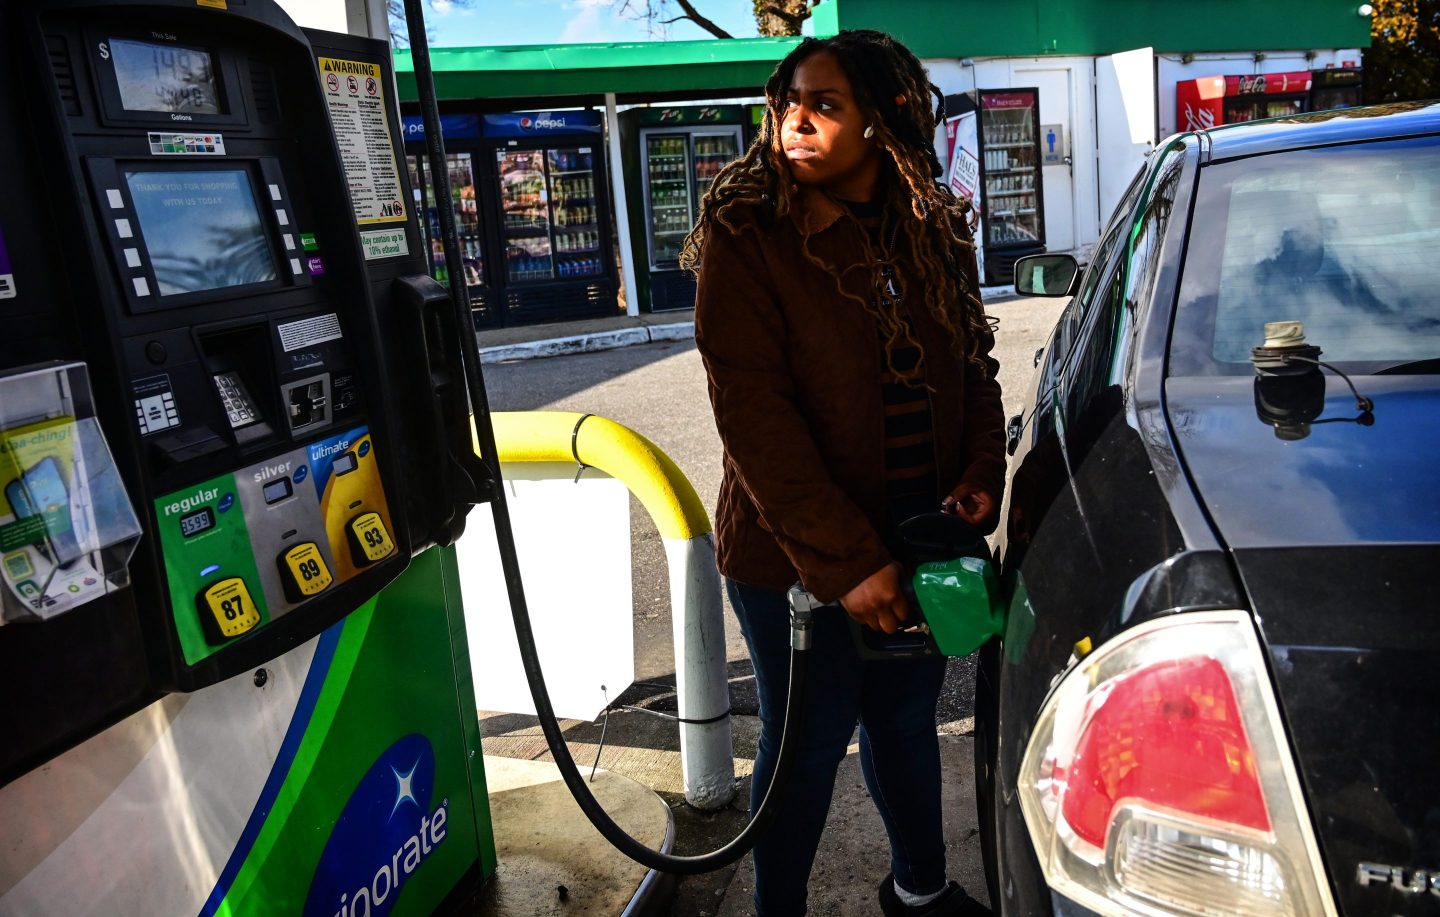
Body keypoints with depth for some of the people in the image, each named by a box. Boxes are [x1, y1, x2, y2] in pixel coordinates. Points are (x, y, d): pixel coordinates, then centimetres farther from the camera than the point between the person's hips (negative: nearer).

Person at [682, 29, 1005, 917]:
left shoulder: (935, 231, 4)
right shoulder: (747, 236, -13)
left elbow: (975, 366, 13)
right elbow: (755, 418, -19)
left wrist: (980, 477, -4)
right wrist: (845, 560, -21)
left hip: (919, 532, 5)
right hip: (797, 553, -5)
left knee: (907, 714, 22)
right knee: (810, 739, 9)